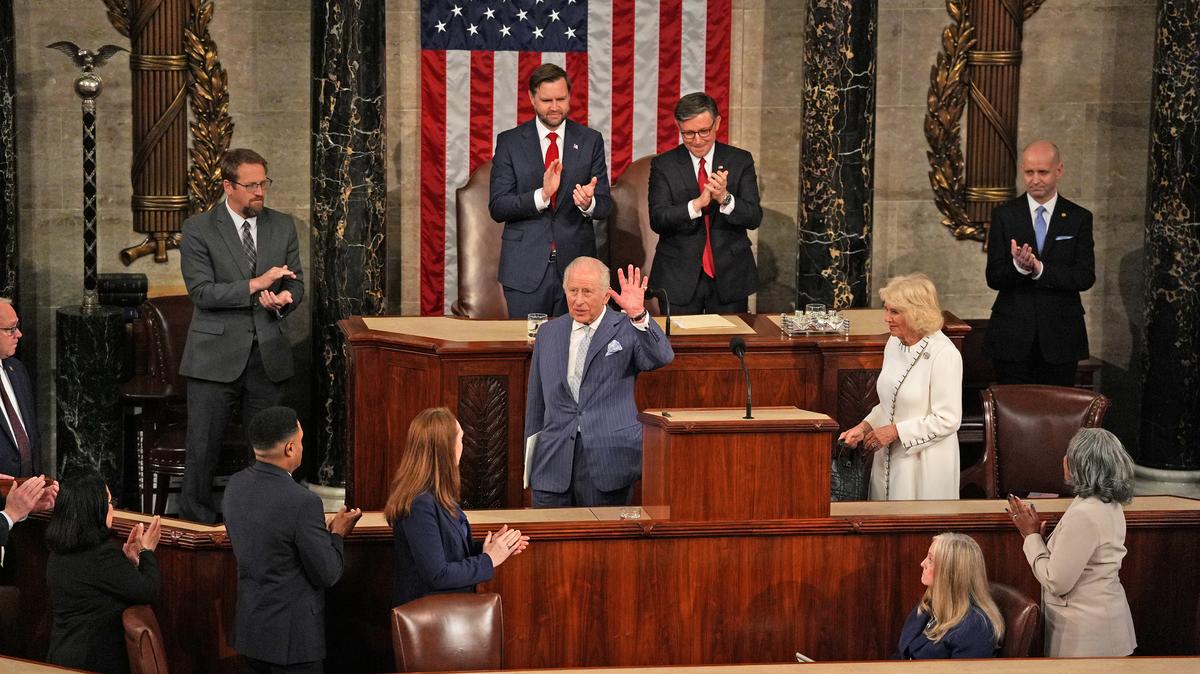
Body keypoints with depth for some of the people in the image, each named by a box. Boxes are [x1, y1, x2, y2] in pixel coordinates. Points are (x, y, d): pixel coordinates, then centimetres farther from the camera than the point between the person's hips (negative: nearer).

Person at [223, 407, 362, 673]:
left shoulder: (235, 486, -1)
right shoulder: (302, 502, -23)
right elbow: (327, 575, -16)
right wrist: (337, 534, 2)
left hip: (249, 628, 7)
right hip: (290, 635, -7)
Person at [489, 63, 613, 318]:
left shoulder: (590, 141, 5)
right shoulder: (509, 142, 2)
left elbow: (605, 206, 3)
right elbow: (497, 207, -5)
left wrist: (589, 203, -21)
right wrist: (541, 194, -21)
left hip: (576, 264, 1)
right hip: (526, 267, -1)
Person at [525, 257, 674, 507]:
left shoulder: (626, 329, 1)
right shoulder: (549, 333, 13)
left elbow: (662, 358, -19)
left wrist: (639, 316, -32)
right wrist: (530, 458, 16)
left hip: (607, 464, -3)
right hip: (554, 464, 3)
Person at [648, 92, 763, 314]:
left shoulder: (740, 161, 3)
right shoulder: (663, 165, 0)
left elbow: (754, 218, -4)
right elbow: (657, 220, -10)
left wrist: (725, 198, -23)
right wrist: (697, 203, -25)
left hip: (729, 278, 1)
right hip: (680, 278, -1)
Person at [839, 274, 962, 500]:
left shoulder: (944, 354, -18)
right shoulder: (894, 344, 7)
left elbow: (947, 420, -19)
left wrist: (895, 431, -16)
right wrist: (864, 427, 2)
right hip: (889, 461, 8)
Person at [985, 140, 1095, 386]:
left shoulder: (1079, 218, 3)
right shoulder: (1004, 215, 3)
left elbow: (1086, 277, -6)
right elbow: (993, 278, -3)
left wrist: (1039, 269, -19)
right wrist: (1018, 267, -25)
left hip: (1060, 338, 0)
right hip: (1013, 336, 0)